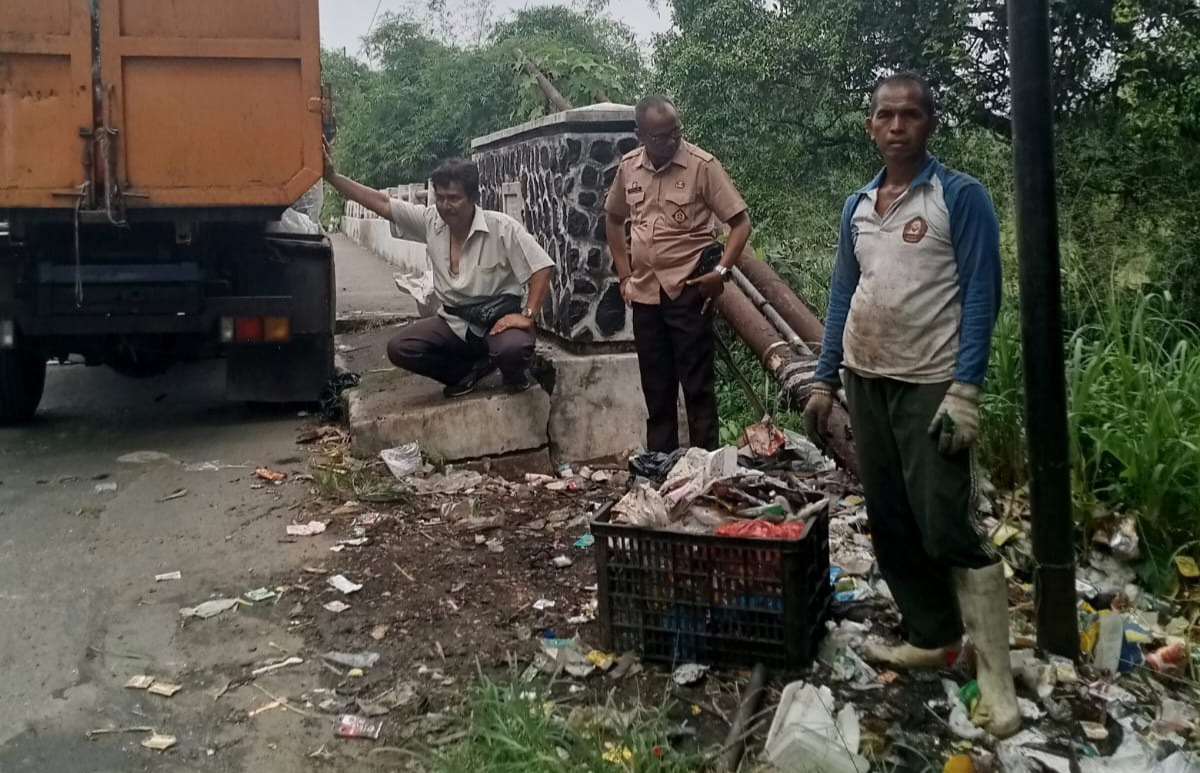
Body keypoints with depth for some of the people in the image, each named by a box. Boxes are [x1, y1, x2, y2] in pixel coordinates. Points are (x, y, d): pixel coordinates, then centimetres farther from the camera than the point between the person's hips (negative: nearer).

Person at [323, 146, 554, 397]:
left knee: (513, 348, -38)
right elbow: (381, 203, -2)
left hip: (498, 317, -5)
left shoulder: (502, 228, -15)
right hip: (454, 321, 5)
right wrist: (332, 175, -9)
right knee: (399, 349, -15)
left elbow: (542, 267, -14)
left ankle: (513, 373, 3)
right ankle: (474, 367, 6)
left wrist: (527, 316, -22)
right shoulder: (430, 221, -2)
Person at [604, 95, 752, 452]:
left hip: (689, 291, -5)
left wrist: (721, 271, -17)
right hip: (645, 293, 5)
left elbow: (741, 222, -6)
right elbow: (613, 218, 22)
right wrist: (624, 275, 15)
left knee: (697, 385, 0)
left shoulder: (703, 165, -9)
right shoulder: (628, 167, 5)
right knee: (656, 388, 13)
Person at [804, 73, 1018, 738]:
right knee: (890, 524, 11)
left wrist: (965, 390, -18)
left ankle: (996, 678, 0)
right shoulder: (857, 206, 12)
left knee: (948, 531, -10)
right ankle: (931, 636, 25)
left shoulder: (961, 196, -5)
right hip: (865, 382, 6)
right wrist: (824, 381, 12)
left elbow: (981, 297, -10)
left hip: (929, 385, -6)